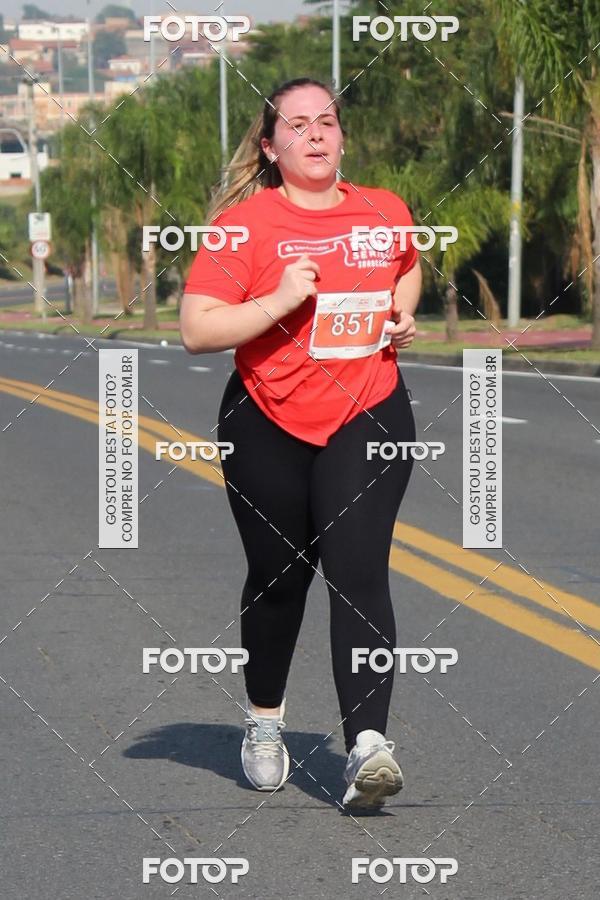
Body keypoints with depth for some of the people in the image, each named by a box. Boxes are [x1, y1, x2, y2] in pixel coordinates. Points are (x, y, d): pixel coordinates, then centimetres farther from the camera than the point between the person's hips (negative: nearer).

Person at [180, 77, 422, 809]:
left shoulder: (385, 212, 4)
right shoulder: (244, 223, -8)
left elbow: (408, 268, 27)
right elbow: (195, 330, -13)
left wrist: (401, 311, 6)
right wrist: (280, 301, -23)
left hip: (368, 418, 1)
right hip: (268, 426, -1)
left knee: (358, 573, -13)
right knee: (277, 577, 12)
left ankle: (367, 745, -21)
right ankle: (264, 721, 36)